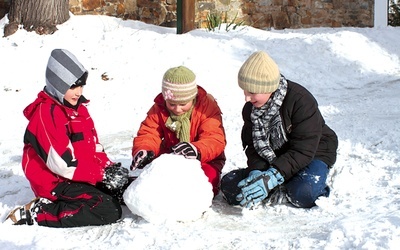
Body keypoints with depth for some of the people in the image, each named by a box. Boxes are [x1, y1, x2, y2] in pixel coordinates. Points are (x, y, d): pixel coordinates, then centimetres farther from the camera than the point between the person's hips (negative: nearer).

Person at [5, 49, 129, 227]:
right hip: (55, 182, -9)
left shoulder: (78, 107, 11)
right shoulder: (46, 112, -17)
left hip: (81, 176, 10)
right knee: (110, 211, -23)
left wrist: (108, 167, -7)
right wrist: (102, 174, -20)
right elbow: (62, 163, -22)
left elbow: (94, 146, 13)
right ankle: (37, 214, -17)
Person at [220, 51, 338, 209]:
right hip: (272, 161, 6)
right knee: (228, 185, -16)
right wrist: (256, 172, -25)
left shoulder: (301, 101, -25)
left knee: (305, 192, -40)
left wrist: (272, 178, -38)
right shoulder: (251, 107, -3)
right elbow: (253, 146, -2)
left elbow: (303, 151, -27)